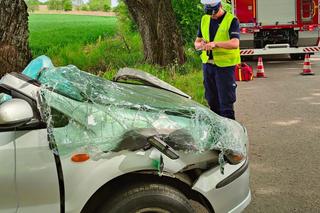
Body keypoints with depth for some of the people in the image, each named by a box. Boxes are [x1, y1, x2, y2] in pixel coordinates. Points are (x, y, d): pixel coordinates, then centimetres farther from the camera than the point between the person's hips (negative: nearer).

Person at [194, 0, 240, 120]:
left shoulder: (231, 21, -8)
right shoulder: (204, 20, 10)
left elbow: (235, 43, -22)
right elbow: (197, 42, 11)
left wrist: (215, 44, -35)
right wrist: (200, 45, -14)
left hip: (225, 65, -6)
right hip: (208, 64, 6)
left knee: (226, 101, -4)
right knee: (212, 100, 14)